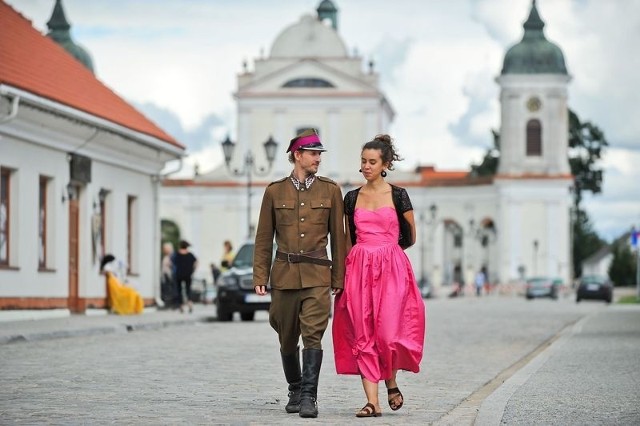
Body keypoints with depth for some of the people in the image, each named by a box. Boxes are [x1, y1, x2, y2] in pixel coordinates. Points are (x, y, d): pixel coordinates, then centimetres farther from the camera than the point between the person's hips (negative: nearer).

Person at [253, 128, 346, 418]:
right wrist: (260, 277, 2)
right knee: (287, 339, 10)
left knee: (312, 335, -13)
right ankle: (295, 391, 28)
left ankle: (309, 397, -13)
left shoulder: (331, 190, 6)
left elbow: (338, 237, 7)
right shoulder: (275, 191, 6)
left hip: (317, 276, -1)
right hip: (284, 275, 1)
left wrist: (338, 277, 4)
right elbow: (264, 238, 8)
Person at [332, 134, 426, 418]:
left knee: (388, 333, -11)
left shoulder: (398, 195, 2)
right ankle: (372, 402, -2)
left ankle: (391, 383, 17)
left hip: (391, 269, -3)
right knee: (363, 335, -3)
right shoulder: (352, 198, 11)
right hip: (359, 269, 3)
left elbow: (410, 237, 11)